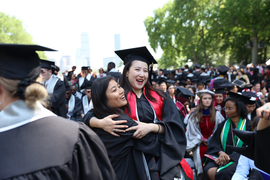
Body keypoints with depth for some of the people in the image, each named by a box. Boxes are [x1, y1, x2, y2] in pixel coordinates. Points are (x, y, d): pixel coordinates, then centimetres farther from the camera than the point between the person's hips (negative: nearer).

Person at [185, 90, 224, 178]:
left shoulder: (217, 114, 10)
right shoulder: (194, 115, 6)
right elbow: (194, 131, 5)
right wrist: (203, 140, -6)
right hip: (200, 142, -1)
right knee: (202, 151, -34)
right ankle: (202, 174, -14)